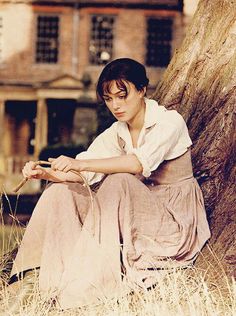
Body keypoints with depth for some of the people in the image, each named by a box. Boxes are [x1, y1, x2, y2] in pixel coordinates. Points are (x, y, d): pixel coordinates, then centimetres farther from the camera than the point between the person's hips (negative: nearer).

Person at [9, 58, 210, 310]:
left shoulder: (170, 122, -15)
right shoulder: (117, 133, 4)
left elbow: (139, 163, -34)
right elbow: (82, 174, -8)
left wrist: (81, 163, -39)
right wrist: (45, 173, -26)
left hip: (175, 221, -6)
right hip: (140, 217, 6)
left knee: (118, 181, -34)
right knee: (61, 192, -9)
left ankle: (99, 279, -32)